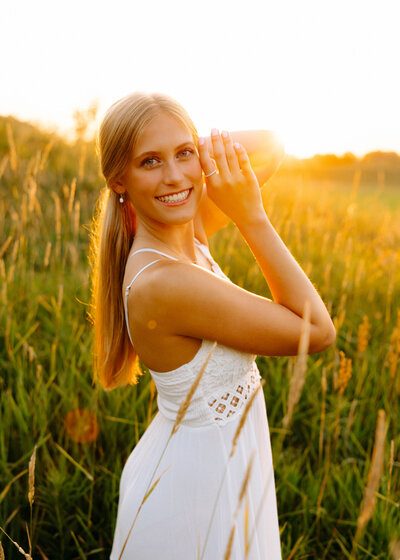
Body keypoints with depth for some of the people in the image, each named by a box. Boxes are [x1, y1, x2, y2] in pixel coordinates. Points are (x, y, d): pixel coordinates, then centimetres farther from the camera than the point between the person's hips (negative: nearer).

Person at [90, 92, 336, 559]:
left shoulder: (186, 231, -9)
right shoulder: (164, 282, -32)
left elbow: (270, 149, 3)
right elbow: (317, 331, -23)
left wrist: (210, 146, -17)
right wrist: (251, 215, -25)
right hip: (195, 502, -7)